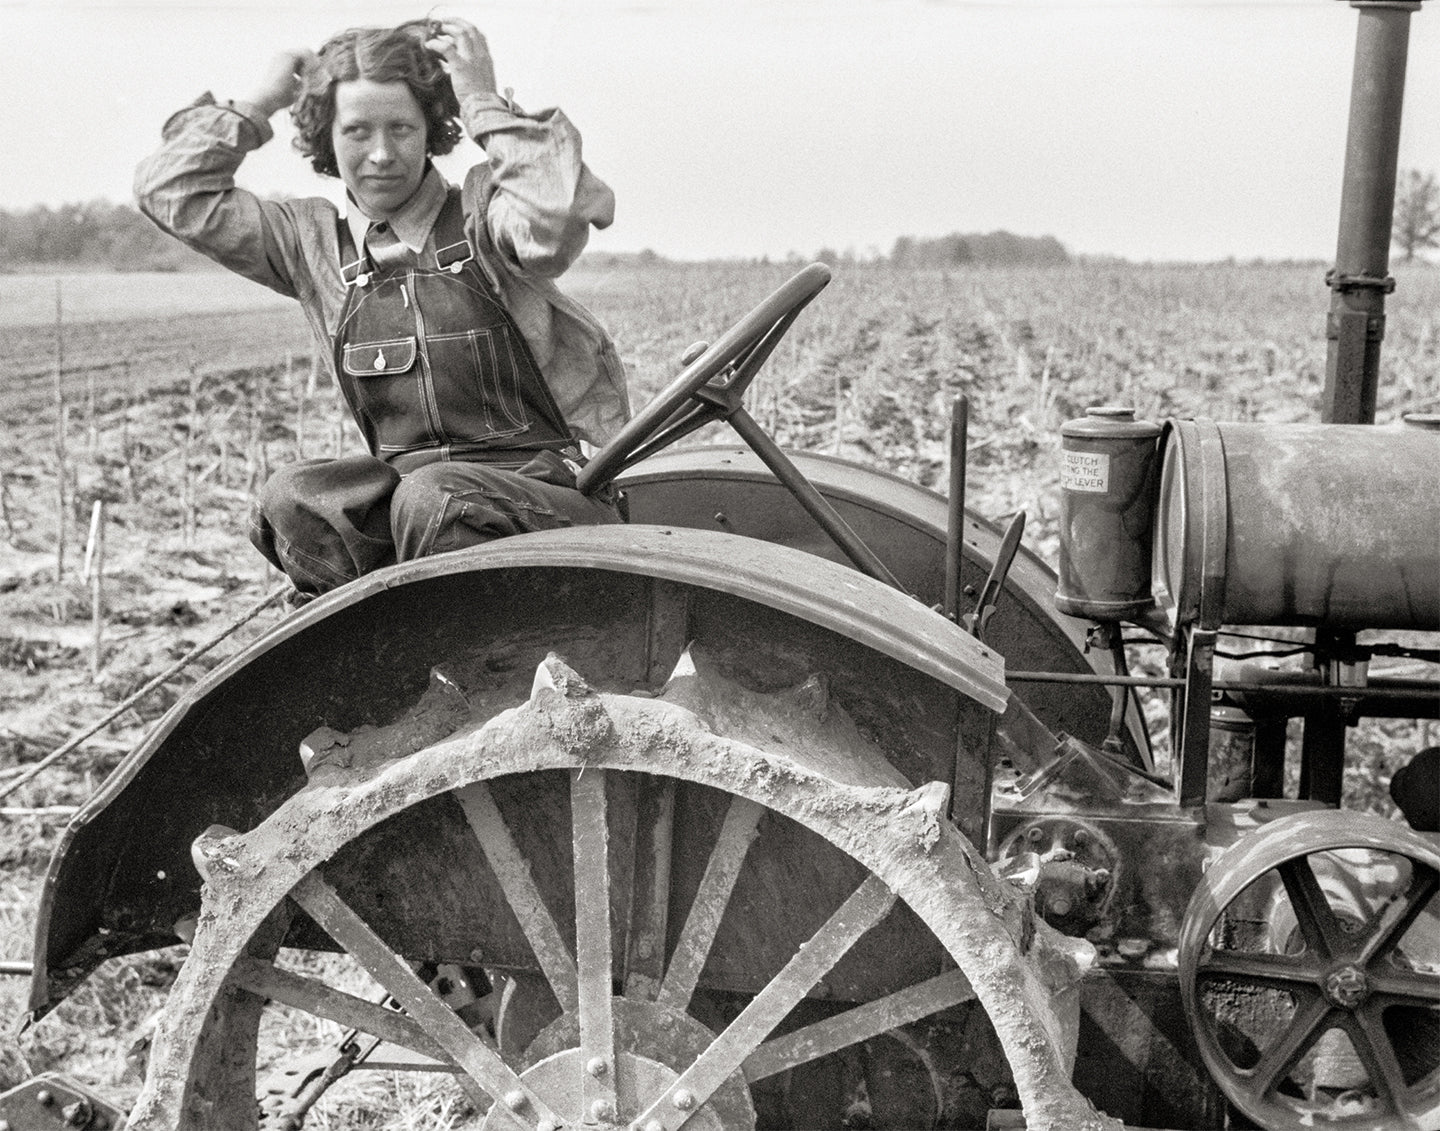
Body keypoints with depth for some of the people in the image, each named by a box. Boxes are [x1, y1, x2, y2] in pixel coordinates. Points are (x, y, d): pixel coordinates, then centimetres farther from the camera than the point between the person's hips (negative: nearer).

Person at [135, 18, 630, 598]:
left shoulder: (481, 211, -3)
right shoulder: (314, 240, 11)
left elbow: (554, 221, -27)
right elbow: (172, 192, 11)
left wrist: (486, 103, -16)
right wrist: (260, 103, 9)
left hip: (549, 483, -4)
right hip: (407, 479, 4)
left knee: (431, 498, -34)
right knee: (292, 499, -24)